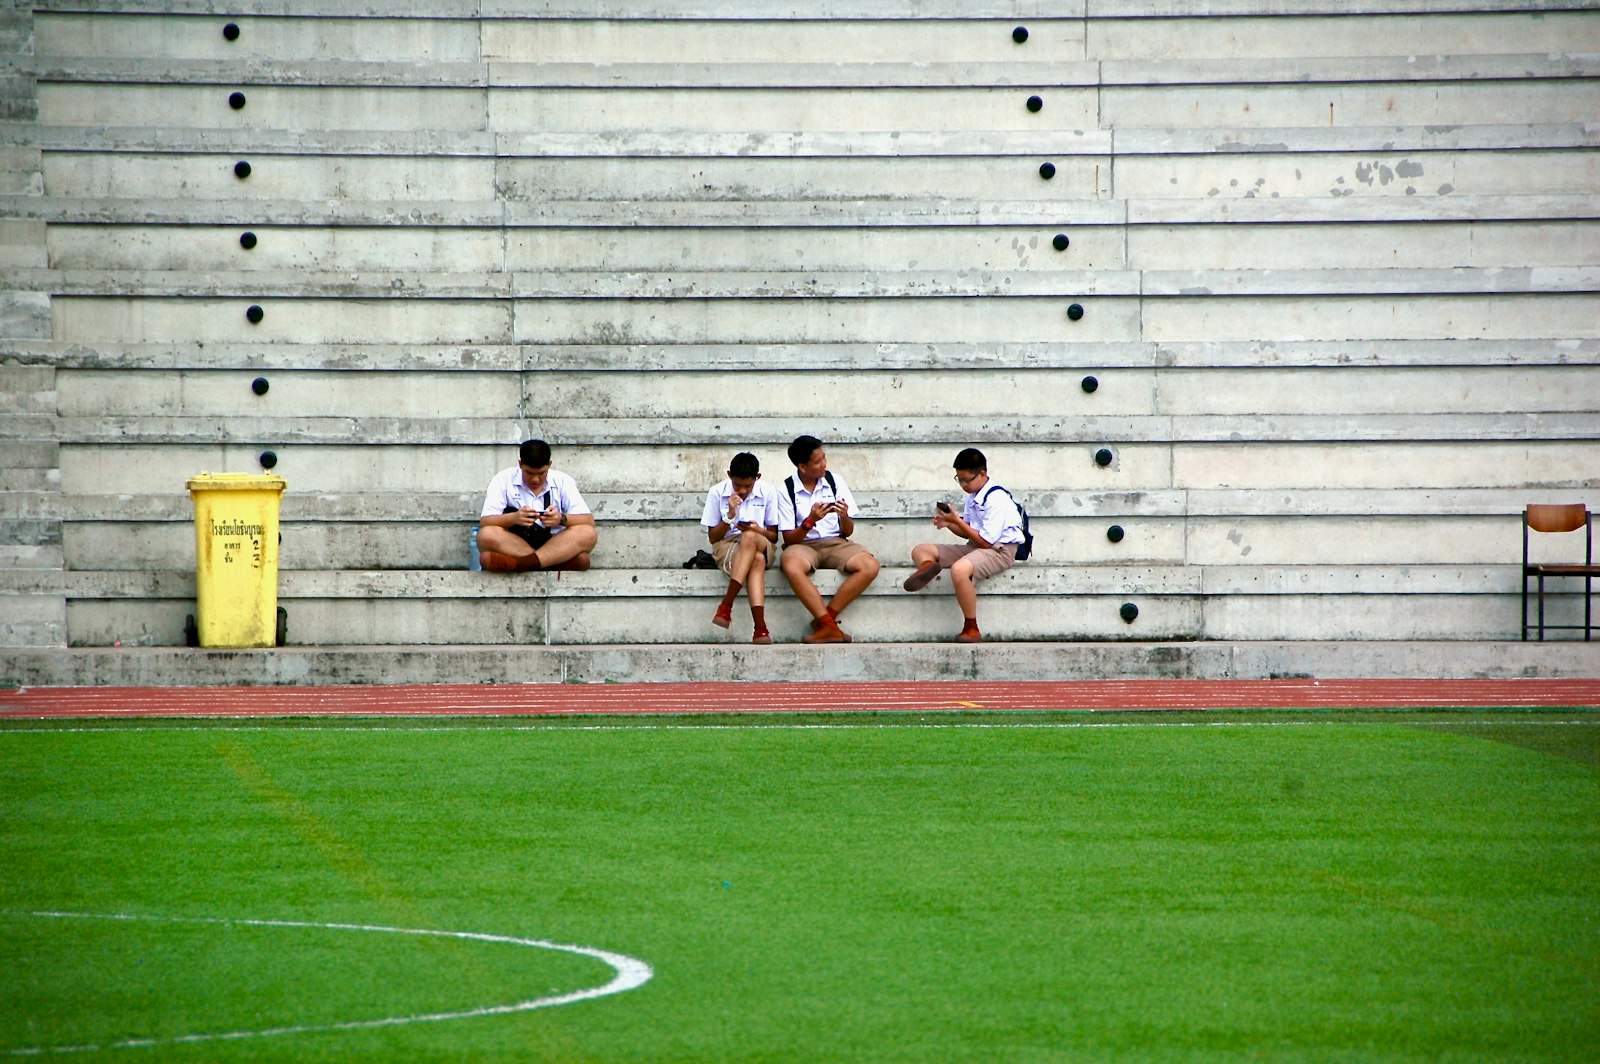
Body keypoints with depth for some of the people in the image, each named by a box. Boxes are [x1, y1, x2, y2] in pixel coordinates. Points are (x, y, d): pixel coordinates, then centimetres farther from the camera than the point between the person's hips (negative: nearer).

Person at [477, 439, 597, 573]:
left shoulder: (563, 482, 5)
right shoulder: (503, 480, 1)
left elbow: (589, 521, -3)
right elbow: (484, 522, -8)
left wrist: (562, 519, -24)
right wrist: (513, 518, -28)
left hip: (554, 546, 1)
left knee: (588, 534, -27)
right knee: (486, 536, -32)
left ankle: (520, 563, -43)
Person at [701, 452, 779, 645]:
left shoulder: (767, 493, 0)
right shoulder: (717, 493, -3)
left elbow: (774, 536, 6)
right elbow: (713, 537, 2)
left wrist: (758, 531, -17)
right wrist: (730, 516, -15)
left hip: (761, 546, 1)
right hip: (726, 547, -1)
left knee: (749, 538, -40)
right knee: (756, 560, -38)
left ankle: (726, 606, -43)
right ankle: (760, 628, -51)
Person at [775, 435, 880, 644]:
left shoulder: (835, 482, 6)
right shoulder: (786, 490, -2)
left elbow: (848, 532, 10)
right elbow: (789, 539, -4)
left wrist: (844, 517, -14)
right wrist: (810, 521, -22)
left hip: (835, 543, 3)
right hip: (803, 546, -3)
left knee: (869, 566, -28)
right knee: (792, 566, -40)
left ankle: (825, 618, -23)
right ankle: (830, 626, -37)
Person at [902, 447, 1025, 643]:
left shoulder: (997, 499, -18)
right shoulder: (974, 496, 11)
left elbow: (985, 541, -19)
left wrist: (957, 521, -15)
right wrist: (948, 523, -3)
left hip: (999, 550, -10)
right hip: (974, 547, 10)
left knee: (959, 569, -41)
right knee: (920, 551, 7)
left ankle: (971, 630, -31)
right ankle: (927, 567, -33)